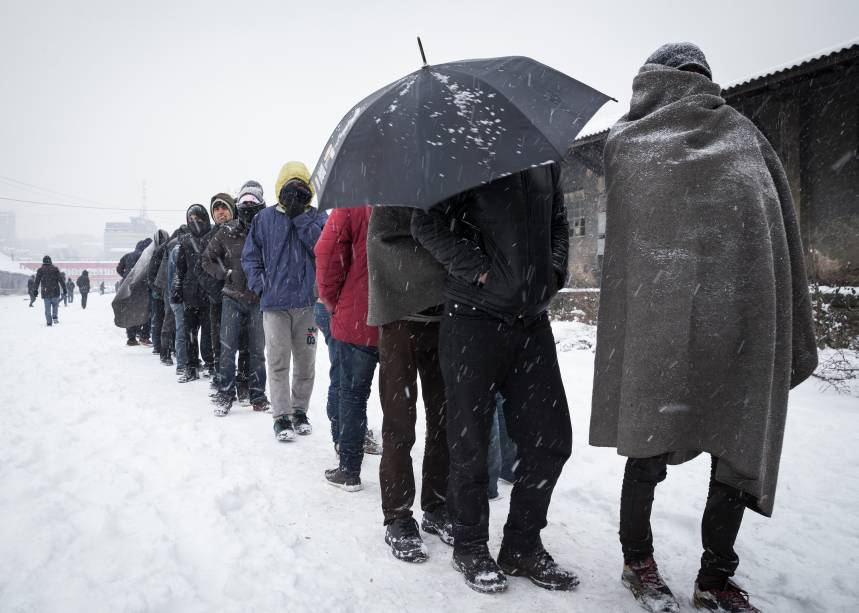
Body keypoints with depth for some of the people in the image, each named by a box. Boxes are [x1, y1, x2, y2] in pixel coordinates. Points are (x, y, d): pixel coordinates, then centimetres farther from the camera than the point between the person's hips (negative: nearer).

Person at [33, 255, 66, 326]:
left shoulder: (40, 270, 3)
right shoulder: (55, 269, 0)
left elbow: (36, 281, 4)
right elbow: (61, 280, -3)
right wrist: (64, 290, 0)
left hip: (45, 293, 1)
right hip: (55, 292, -1)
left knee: (47, 308, 7)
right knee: (55, 306, 18)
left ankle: (49, 322, 2)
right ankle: (55, 317, 0)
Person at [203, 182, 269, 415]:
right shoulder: (227, 232, 2)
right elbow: (207, 259, 13)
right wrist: (224, 274, -1)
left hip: (259, 299, -1)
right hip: (232, 297, 1)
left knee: (257, 350, 8)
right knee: (227, 349, -1)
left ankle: (258, 395, 19)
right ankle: (225, 394, 11)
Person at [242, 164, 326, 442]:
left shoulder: (318, 218, 6)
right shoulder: (264, 218, 7)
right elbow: (250, 256, 10)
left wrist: (300, 217, -12)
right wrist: (260, 286, -3)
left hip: (308, 302, 1)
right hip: (275, 303, -1)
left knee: (305, 362, 9)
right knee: (278, 362, -1)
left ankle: (300, 410, 24)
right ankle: (282, 416, 7)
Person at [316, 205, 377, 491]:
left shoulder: (352, 203, -9)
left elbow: (327, 253, -13)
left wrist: (332, 299, 1)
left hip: (357, 320, -2)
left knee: (353, 393, 10)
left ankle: (349, 470, 16)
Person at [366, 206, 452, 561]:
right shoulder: (387, 207, 0)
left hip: (443, 314, 5)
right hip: (401, 315, -4)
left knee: (445, 418, 9)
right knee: (400, 422, 0)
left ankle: (437, 508, 24)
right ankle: (397, 517, 12)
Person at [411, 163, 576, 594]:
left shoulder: (545, 160, 15)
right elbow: (426, 223, -9)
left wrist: (554, 271, 6)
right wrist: (480, 270, -15)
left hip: (532, 320, 6)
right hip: (474, 319, -6)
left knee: (551, 440, 7)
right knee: (470, 444, 4)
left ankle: (523, 547, 26)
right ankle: (470, 548, 25)